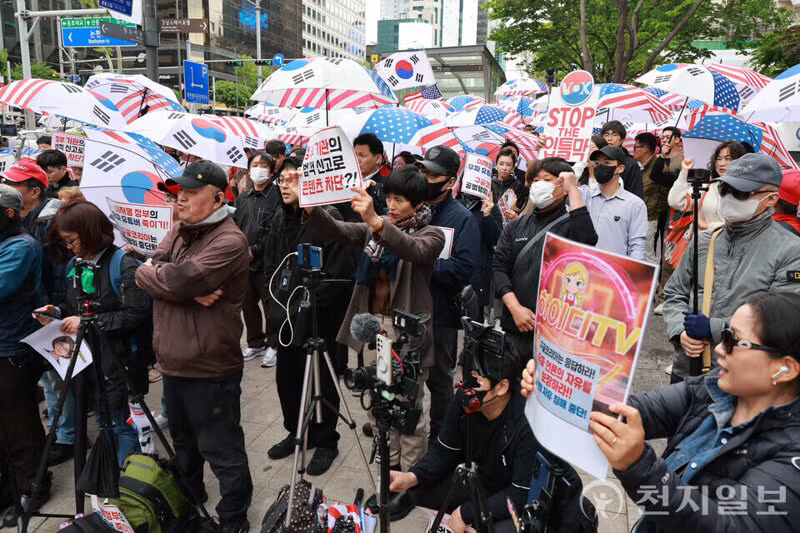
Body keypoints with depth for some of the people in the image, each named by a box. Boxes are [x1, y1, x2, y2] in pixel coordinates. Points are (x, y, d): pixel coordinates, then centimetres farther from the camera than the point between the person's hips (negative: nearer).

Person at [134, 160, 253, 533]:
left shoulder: (228, 241, -18)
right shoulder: (178, 232, 10)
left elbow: (179, 281, -28)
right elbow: (149, 273, -5)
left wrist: (149, 272, -8)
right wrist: (191, 290, -20)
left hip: (209, 369, -8)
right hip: (172, 362, 9)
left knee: (221, 450, 5)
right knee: (183, 441, 27)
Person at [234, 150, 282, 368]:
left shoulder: (277, 196, -7)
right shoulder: (243, 198, 14)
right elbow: (235, 226, 15)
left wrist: (254, 250, -13)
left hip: (266, 261, -7)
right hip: (244, 261, 7)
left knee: (270, 305, 2)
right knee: (248, 304, 14)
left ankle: (273, 345, 16)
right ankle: (255, 343, 29)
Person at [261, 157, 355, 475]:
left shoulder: (327, 217, -16)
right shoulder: (280, 217, 8)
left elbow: (339, 272, -20)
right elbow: (270, 260, 18)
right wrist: (276, 294, 7)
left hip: (319, 319, -7)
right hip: (286, 315, 7)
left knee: (321, 382, 7)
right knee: (286, 378, 17)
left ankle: (325, 441, 26)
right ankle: (296, 432, 38)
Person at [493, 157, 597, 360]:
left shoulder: (570, 224, -1)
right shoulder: (515, 226, 11)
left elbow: (586, 241, -24)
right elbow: (499, 267, 3)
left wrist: (574, 189, -18)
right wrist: (515, 308, -11)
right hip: (514, 327, 4)